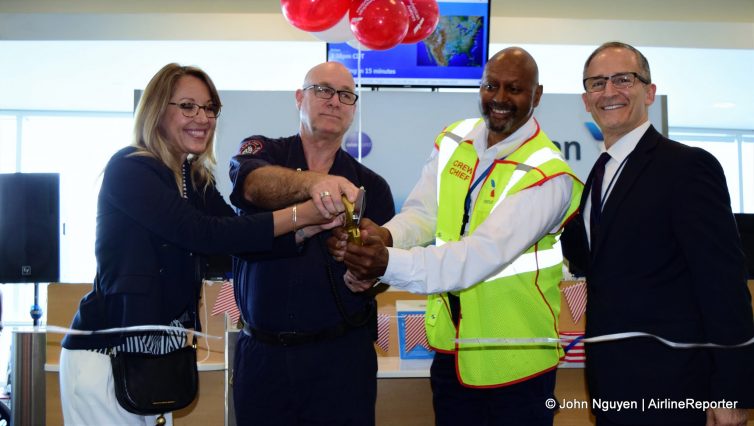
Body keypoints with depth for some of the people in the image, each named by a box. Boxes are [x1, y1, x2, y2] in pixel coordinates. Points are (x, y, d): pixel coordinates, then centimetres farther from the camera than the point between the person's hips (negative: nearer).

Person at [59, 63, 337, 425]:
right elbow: (202, 232, -25)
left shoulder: (196, 180, 9)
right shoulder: (129, 169, -14)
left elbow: (240, 240, -2)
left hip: (157, 351, 7)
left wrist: (316, 225, -15)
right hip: (106, 352, -7)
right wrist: (299, 215, -26)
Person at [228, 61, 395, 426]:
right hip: (261, 353, 0)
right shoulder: (260, 152, 3)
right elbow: (255, 185, -21)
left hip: (341, 355, 0)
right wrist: (313, 181, -40)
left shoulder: (371, 186, 6)